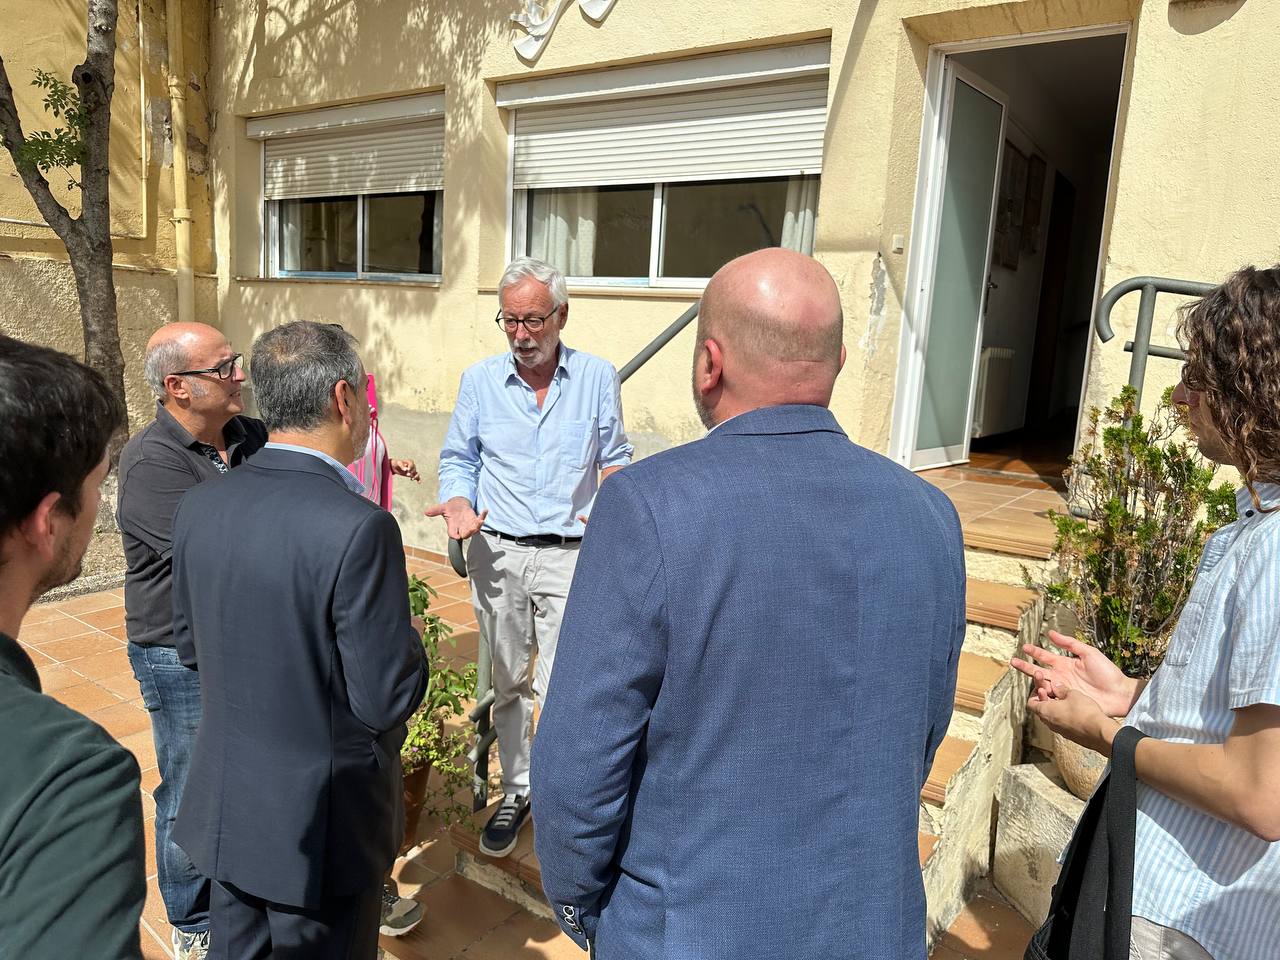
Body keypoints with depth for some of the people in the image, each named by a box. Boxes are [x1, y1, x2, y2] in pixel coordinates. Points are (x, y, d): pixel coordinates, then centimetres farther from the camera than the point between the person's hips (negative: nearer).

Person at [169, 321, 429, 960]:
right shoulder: (359, 528, -29)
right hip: (323, 825, -6)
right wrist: (408, 641, -4)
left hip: (224, 808, 6)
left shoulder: (200, 505, -6)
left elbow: (190, 646, 6)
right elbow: (386, 701, -23)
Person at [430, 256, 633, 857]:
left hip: (570, 555, -2)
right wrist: (459, 500, -10)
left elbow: (614, 458, 8)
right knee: (507, 682, 14)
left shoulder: (598, 378, 1)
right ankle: (517, 790, 32)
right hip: (497, 553, 2)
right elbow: (458, 459, 10)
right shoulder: (479, 380, 4)